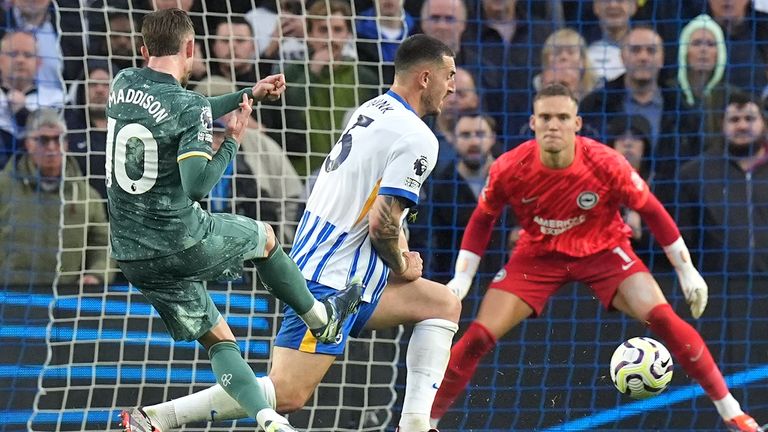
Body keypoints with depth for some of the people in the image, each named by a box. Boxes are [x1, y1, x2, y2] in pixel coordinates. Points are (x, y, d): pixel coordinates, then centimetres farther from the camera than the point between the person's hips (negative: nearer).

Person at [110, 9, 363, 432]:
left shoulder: (123, 85, 4)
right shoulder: (191, 107, -16)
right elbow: (197, 185, -25)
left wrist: (250, 95, 28)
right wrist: (232, 142, -8)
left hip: (132, 255, 6)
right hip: (183, 245, -5)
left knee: (218, 341, 14)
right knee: (264, 237, 26)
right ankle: (321, 319, 43)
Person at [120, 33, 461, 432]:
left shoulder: (371, 110, 13)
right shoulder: (416, 139, -15)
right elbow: (382, 224, -20)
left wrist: (396, 240, 13)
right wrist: (401, 266, -2)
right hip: (331, 279, -10)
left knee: (443, 304, 16)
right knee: (288, 394, -15)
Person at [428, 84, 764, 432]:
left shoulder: (606, 164, -25)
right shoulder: (509, 169, -21)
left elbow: (652, 211, -9)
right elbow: (481, 221, -2)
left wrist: (687, 272, -5)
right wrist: (461, 279, -8)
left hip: (603, 249, -1)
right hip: (539, 253, 1)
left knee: (662, 318, -20)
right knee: (479, 336, -14)